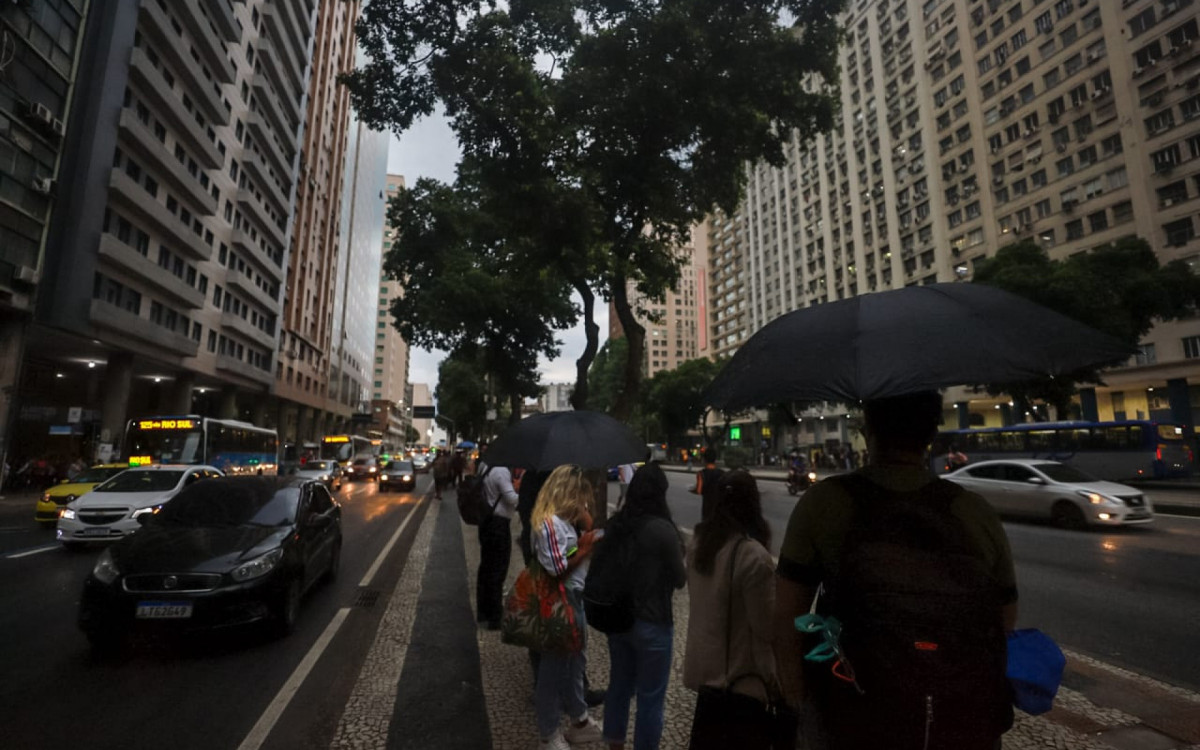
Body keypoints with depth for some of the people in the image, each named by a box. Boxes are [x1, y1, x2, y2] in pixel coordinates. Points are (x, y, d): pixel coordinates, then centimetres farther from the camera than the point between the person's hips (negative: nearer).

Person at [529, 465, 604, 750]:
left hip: (574, 600, 10)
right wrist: (584, 550, -18)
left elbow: (589, 531, 5)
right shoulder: (549, 523, -25)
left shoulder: (564, 519, 5)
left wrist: (584, 516, -5)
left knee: (576, 663, 25)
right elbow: (556, 572, -25)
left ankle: (579, 720, 44)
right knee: (554, 668, 9)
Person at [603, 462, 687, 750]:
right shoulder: (663, 529, -21)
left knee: (619, 687, 23)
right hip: (651, 623, -6)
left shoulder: (614, 524, -4)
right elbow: (680, 580, -10)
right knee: (650, 698, 12)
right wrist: (679, 558, 7)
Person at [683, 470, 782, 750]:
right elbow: (765, 629, -20)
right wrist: (773, 677, -8)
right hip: (740, 675, -7)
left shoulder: (699, 544, -2)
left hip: (704, 665, 7)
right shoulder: (753, 556, -25)